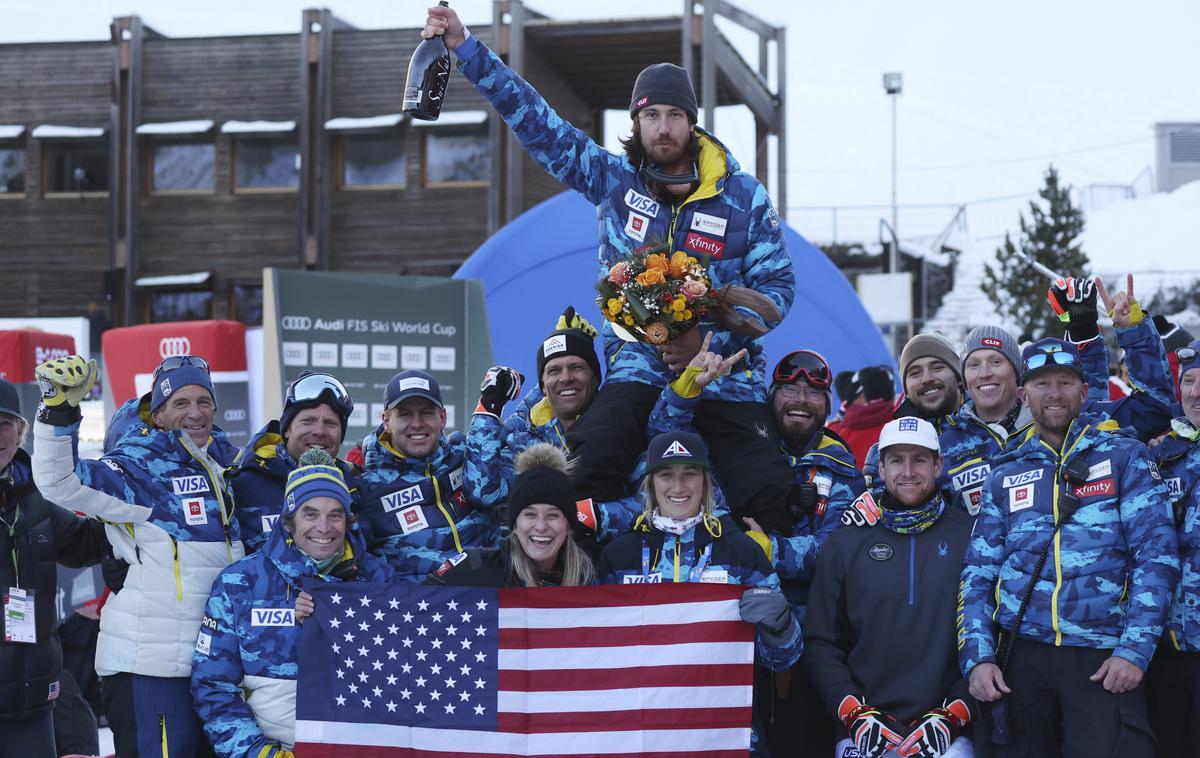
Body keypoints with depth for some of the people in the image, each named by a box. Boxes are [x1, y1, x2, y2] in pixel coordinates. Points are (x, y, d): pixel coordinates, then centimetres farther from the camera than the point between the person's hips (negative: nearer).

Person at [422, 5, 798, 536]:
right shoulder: (613, 179, 4)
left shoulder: (745, 196, 1)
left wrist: (711, 341, -14)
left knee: (770, 500, -16)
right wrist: (465, 48, -1)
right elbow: (535, 121, 4)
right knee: (584, 474, -24)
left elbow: (777, 287, 1)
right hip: (638, 367, 0)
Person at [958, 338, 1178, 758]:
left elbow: (1156, 555, -2)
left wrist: (1135, 650, -11)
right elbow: (978, 573, 11)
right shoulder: (1005, 475, 13)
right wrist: (977, 658, -3)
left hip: (1102, 659, -3)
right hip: (1021, 654, 3)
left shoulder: (1124, 455, 5)